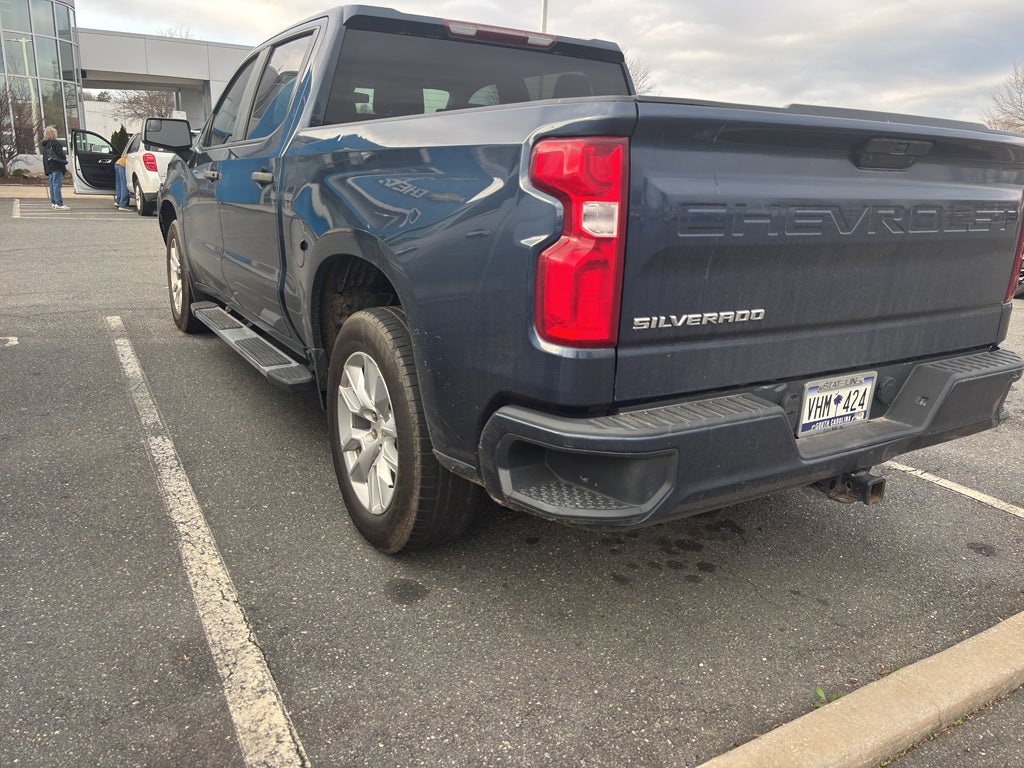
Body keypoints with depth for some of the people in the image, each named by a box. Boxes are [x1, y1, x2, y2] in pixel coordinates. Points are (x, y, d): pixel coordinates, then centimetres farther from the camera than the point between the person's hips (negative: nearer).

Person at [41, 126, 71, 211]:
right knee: (57, 184, -10)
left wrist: (46, 168, 19)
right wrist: (65, 161, 1)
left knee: (52, 185, 13)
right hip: (56, 167, -8)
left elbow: (44, 158, 16)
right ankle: (58, 204, -14)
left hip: (49, 168, 8)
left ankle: (53, 202, 16)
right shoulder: (56, 143, -11)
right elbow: (61, 154, -16)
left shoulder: (44, 145, 14)